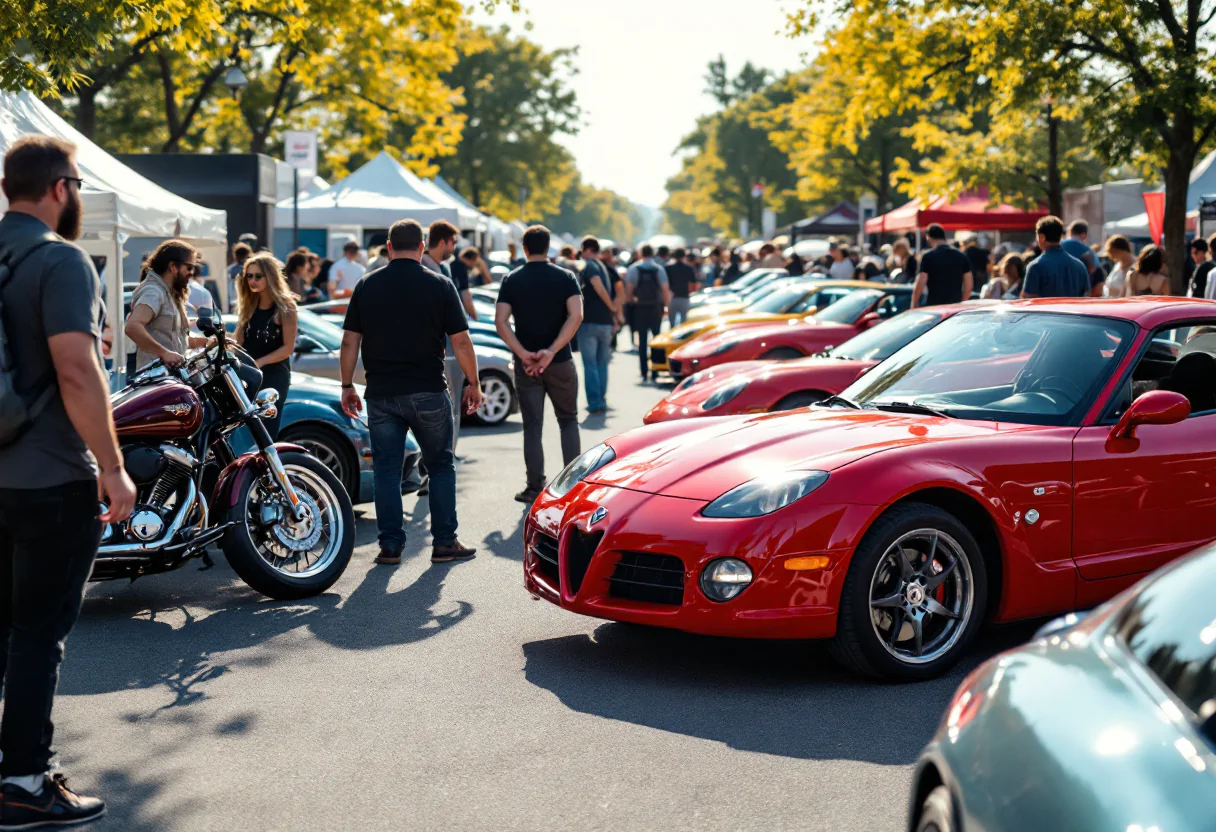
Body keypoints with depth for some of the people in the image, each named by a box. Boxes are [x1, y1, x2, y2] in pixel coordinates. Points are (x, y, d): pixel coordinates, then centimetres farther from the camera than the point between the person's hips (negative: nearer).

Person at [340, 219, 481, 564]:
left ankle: (390, 546, 7)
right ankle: (444, 542, 10)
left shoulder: (367, 286, 3)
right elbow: (461, 341, -4)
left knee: (386, 469, 8)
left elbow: (350, 342, 3)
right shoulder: (439, 285, -3)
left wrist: (347, 386, 12)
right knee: (441, 466, 10)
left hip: (381, 394, 2)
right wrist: (473, 384, 6)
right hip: (428, 393, -2)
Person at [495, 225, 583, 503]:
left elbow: (501, 321, -11)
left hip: (526, 364, 0)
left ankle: (535, 488, 5)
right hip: (561, 363, 0)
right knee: (568, 421, 13)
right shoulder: (565, 277, -2)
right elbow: (576, 316, -16)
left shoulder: (512, 280, 0)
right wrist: (552, 351, -18)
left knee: (532, 426, 6)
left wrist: (523, 353, -14)